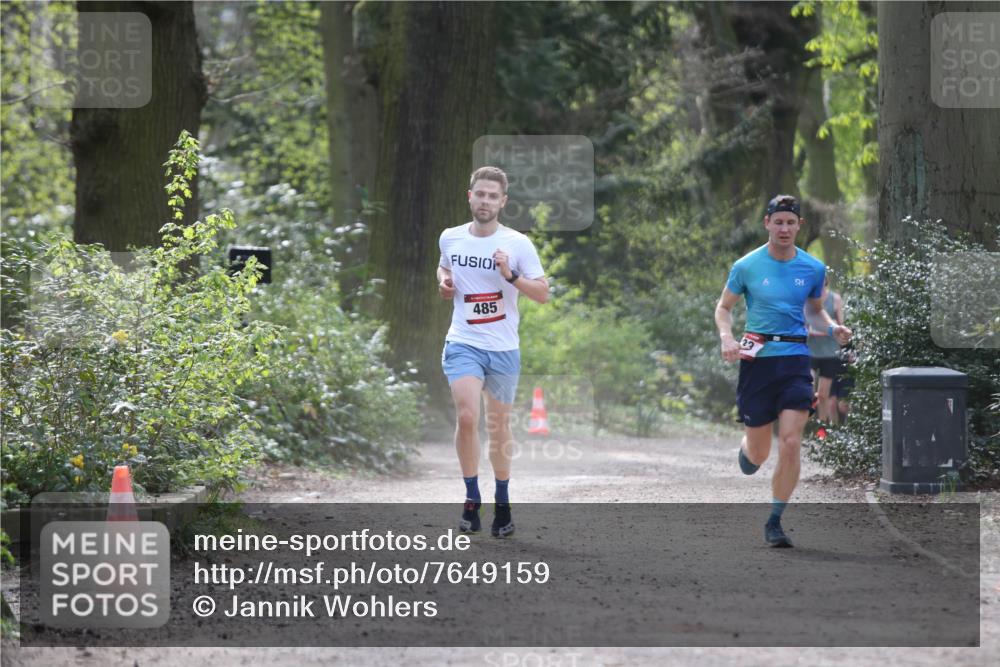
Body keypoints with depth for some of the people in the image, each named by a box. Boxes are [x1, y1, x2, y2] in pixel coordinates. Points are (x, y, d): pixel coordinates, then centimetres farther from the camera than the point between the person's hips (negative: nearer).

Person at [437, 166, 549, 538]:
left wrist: (511, 276, -21)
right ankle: (471, 499, -7)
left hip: (503, 349, 0)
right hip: (463, 343, 0)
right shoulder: (450, 238, 3)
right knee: (467, 416, -19)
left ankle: (502, 503, 25)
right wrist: (444, 283, 2)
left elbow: (543, 294, -6)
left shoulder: (517, 244, -6)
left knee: (498, 425, 10)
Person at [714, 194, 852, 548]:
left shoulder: (813, 268, 4)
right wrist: (726, 337, -11)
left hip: (795, 360, 1)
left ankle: (774, 521, -1)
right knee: (758, 455, 4)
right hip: (756, 359, -1)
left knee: (791, 443, -14)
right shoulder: (746, 266, -2)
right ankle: (745, 448, 44)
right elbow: (723, 307, 9)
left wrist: (833, 328, 0)